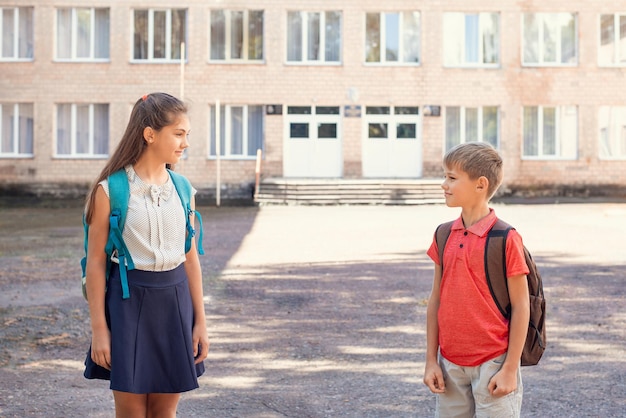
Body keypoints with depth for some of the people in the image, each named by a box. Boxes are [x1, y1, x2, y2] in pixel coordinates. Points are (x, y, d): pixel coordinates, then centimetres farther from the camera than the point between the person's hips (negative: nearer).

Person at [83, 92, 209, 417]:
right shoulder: (110, 190, -8)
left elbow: (190, 257, 8)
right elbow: (96, 261, -6)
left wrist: (200, 320, 7)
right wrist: (99, 329, -7)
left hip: (175, 300, 4)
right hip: (129, 301, -4)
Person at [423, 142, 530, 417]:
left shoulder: (505, 239, -11)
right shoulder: (444, 236, 5)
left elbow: (520, 307, -9)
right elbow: (436, 300, 8)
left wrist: (510, 369, -9)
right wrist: (431, 360, 6)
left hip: (492, 364, -5)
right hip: (450, 365, 5)